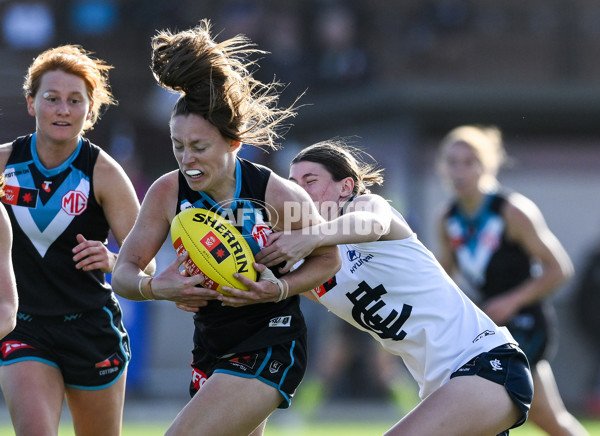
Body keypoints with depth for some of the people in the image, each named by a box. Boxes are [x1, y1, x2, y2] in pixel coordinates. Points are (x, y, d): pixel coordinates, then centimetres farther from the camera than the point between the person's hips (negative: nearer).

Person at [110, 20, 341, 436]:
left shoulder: (280, 195, -19)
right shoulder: (167, 193, -8)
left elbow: (328, 260, -3)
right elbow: (124, 273, -4)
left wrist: (279, 288, -21)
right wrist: (156, 287, -27)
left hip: (270, 347, -6)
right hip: (211, 347, 6)